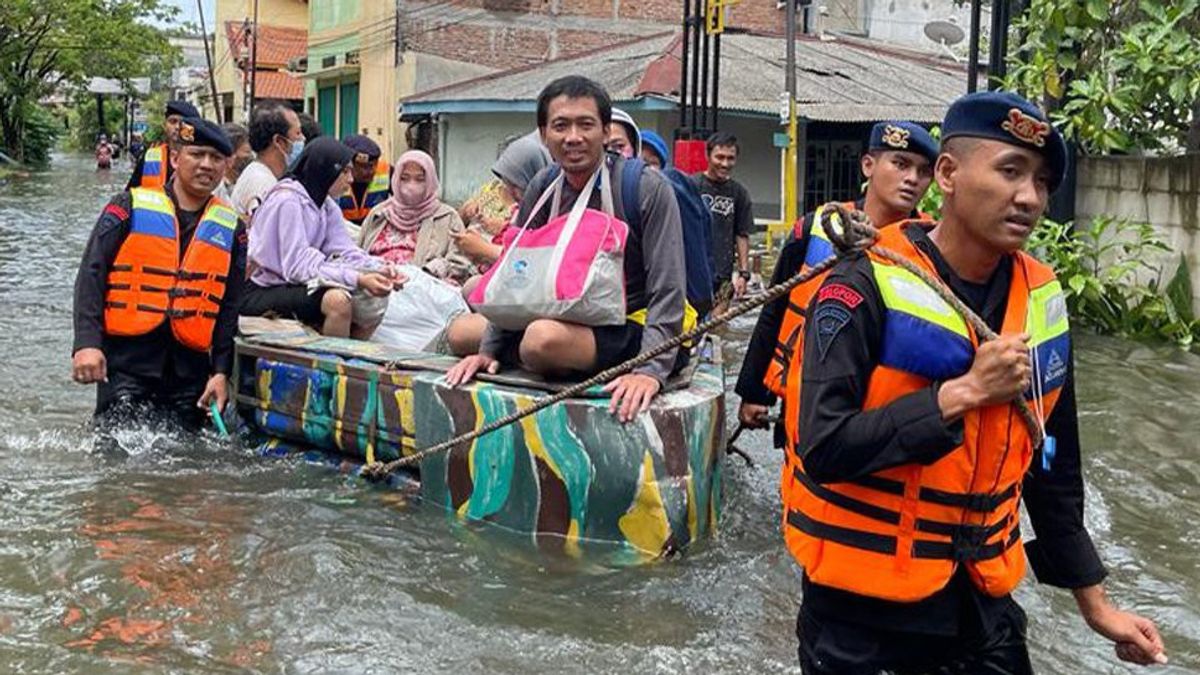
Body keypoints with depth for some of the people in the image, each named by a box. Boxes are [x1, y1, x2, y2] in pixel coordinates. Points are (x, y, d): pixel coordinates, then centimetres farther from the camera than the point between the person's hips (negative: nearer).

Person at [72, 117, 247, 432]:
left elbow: (230, 307, 12)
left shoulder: (231, 228, 12)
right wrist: (87, 342, -14)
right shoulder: (131, 207, 3)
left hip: (189, 367, 3)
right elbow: (91, 275, -2)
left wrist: (221, 371, 4)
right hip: (125, 360, -3)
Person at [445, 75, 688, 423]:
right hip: (572, 322, 7)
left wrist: (651, 370, -31)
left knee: (545, 336, -34)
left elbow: (667, 294, -18)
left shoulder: (648, 188, -14)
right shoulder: (542, 188, 4)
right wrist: (489, 350, -2)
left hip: (631, 333, -7)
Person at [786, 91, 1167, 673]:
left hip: (984, 603, 5)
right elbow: (824, 449, -25)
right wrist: (962, 392, -25)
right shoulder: (867, 287, -17)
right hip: (860, 606, -5)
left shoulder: (1041, 300, 2)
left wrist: (1093, 601, 15)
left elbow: (1052, 466, 12)